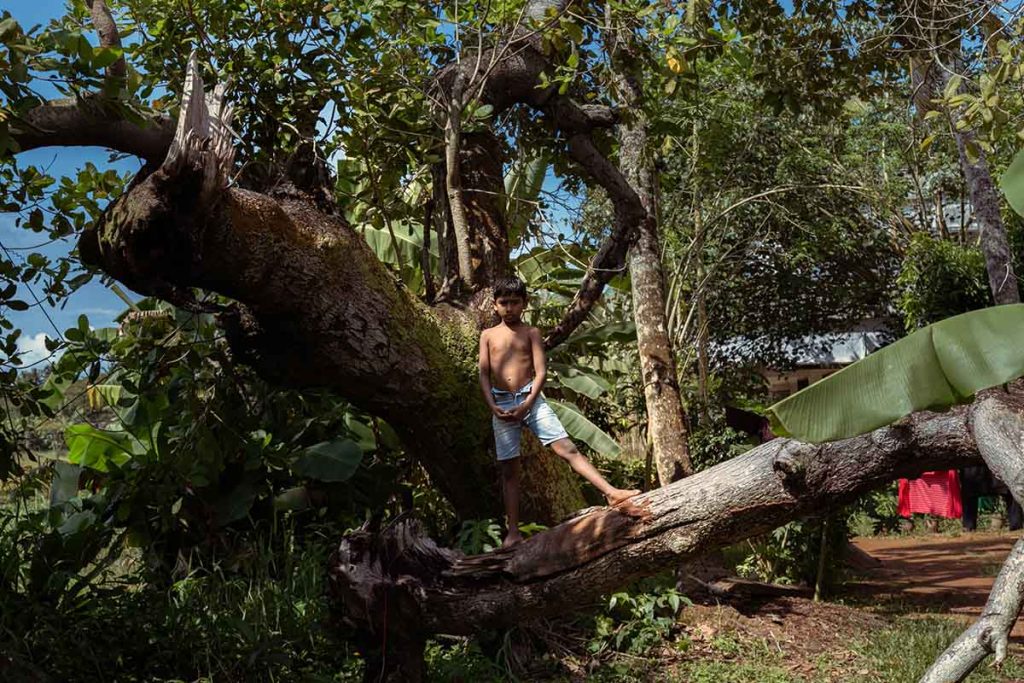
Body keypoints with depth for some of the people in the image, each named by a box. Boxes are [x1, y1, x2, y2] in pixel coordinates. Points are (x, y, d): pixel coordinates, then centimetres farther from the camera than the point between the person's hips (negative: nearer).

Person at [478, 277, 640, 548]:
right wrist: (493, 407, -10)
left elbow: (541, 371, -1)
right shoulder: (488, 335, 11)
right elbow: (484, 374, 5)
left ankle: (611, 493, -18)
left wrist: (527, 404, -14)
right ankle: (513, 532, 5)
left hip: (530, 399, -1)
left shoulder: (531, 332, 7)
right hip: (501, 405, 1)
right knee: (509, 469, 2)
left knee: (567, 447, -14)